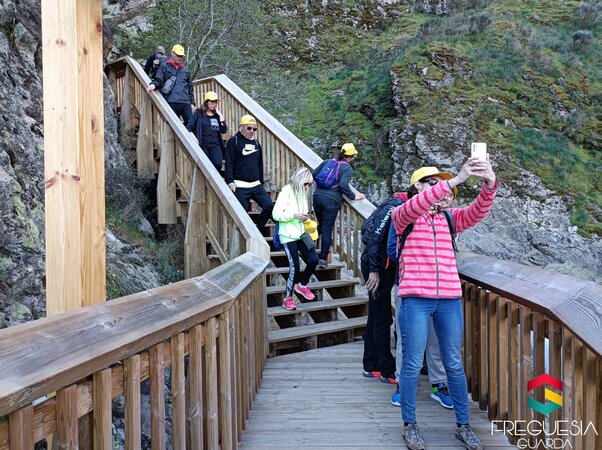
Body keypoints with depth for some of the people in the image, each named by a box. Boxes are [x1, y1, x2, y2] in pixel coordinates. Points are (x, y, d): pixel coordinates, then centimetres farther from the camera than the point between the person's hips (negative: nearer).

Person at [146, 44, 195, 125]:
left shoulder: (185, 70, 22)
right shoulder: (164, 66, 12)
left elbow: (190, 88, 23)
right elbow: (158, 80, 4)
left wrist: (192, 103, 15)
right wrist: (153, 84, -20)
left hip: (185, 103, 3)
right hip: (171, 102, -3)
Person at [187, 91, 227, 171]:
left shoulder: (217, 115, 15)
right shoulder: (199, 113, 5)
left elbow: (224, 130, 2)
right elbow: (189, 127, 0)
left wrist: (219, 114, 2)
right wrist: (194, 139, -15)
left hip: (215, 145, 2)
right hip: (202, 145, -2)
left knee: (218, 164, -21)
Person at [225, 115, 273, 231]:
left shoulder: (256, 143, 17)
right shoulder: (234, 141, -3)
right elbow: (229, 163, -9)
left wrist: (261, 182, 22)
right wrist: (230, 181, -19)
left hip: (256, 185, 6)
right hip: (240, 186, -5)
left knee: (269, 206, -8)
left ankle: (257, 230, 10)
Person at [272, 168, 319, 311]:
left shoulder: (303, 193, 9)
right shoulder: (286, 191, -11)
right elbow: (276, 214, -16)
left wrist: (305, 217, -1)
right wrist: (294, 215, -24)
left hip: (301, 234, 7)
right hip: (288, 236, -6)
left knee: (313, 260, -4)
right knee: (295, 267, -11)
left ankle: (302, 285, 25)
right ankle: (288, 298, 7)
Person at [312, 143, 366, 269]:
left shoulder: (327, 162, 13)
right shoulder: (347, 168, -3)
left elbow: (314, 174, 13)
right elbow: (343, 184, -17)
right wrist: (353, 196, -7)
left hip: (318, 196, 5)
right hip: (332, 200, -5)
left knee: (321, 225, 26)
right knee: (327, 230, 2)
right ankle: (323, 259, 4)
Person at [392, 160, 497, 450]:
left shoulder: (449, 218, 13)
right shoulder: (403, 216, 2)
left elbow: (477, 211, -4)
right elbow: (413, 208, -22)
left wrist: (489, 185, -24)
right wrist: (454, 180, -29)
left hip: (450, 299, 4)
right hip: (415, 299, -4)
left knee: (454, 364, 12)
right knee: (412, 364, 4)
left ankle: (463, 425, 27)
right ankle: (409, 424, 21)